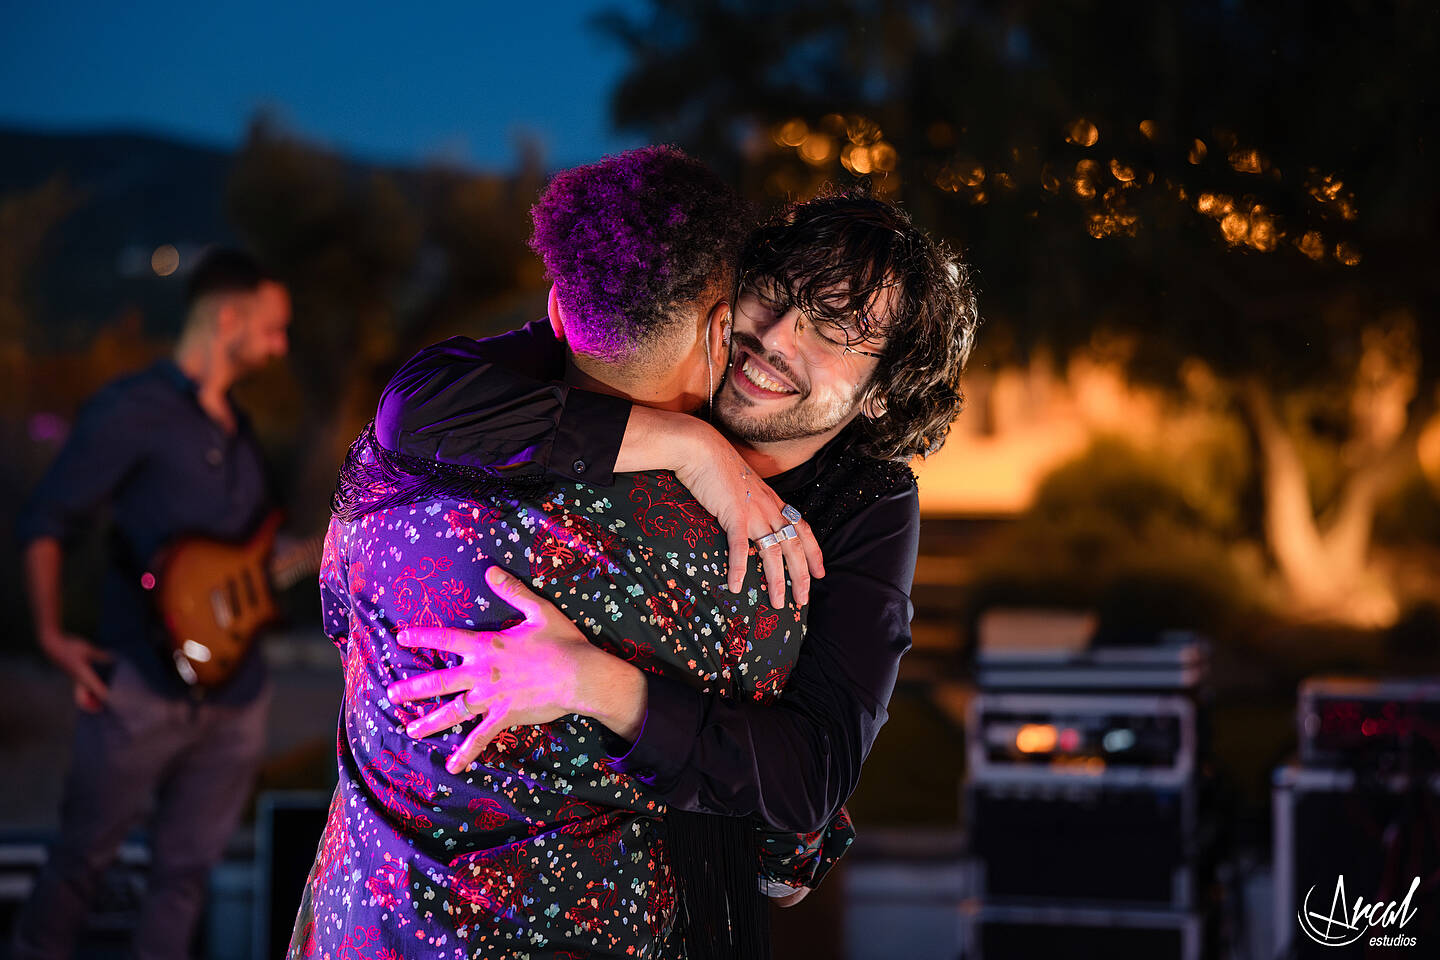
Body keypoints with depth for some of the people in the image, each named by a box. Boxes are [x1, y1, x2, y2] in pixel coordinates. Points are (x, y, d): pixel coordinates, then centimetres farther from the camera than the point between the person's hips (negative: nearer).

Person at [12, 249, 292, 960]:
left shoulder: (236, 428, 16)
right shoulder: (132, 411, -8)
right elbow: (45, 522, -6)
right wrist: (52, 636, -13)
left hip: (233, 690, 7)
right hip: (143, 686, -7)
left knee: (185, 871, 11)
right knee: (83, 857, 5)